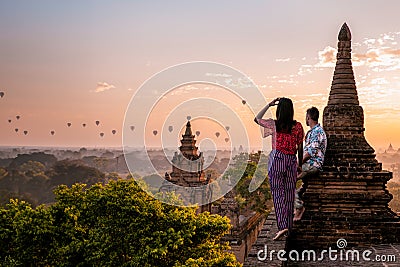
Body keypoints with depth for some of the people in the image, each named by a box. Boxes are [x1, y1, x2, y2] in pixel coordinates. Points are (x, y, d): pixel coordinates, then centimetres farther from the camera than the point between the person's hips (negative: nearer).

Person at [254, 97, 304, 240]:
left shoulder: (274, 124, -4)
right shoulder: (298, 126, 1)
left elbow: (257, 119, 13)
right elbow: (300, 148, 7)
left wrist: (269, 105, 13)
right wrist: (300, 164, 19)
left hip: (277, 159, -2)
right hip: (291, 160, 2)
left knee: (278, 193, -2)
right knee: (289, 193, 10)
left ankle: (283, 225, -13)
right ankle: (289, 225, 18)